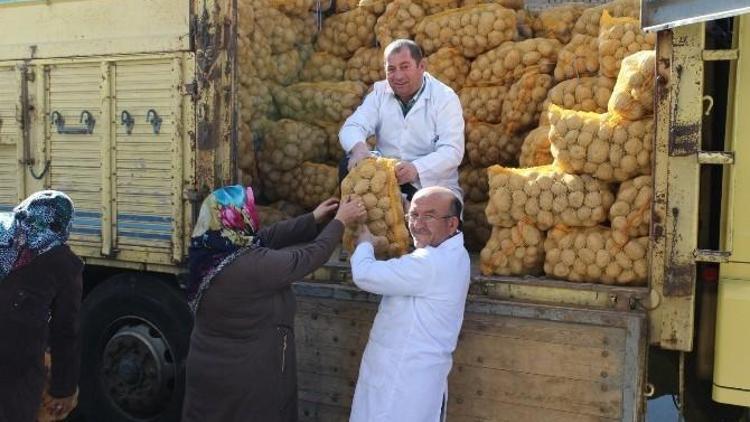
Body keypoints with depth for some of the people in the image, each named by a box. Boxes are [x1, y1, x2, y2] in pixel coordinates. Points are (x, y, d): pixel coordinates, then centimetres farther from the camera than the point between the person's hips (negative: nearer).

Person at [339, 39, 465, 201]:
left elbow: (452, 151, -18)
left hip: (434, 186, -2)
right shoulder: (380, 92, 3)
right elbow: (353, 126, -7)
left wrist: (417, 168, -38)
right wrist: (359, 147, -33)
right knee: (351, 163, -20)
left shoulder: (445, 97, -9)